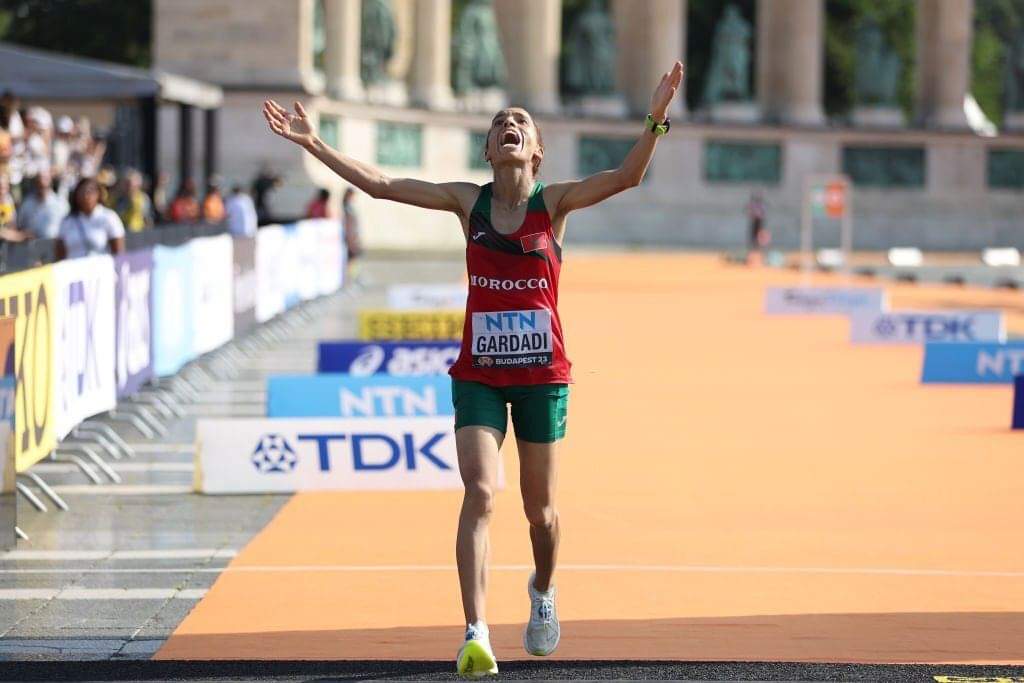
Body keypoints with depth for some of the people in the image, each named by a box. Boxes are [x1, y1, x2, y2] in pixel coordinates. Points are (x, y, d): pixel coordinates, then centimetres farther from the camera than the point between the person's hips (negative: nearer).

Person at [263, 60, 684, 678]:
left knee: (541, 510, 10)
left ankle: (543, 591, 43)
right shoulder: (468, 202, 2)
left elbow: (626, 178, -17)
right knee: (480, 493, -17)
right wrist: (313, 144, -4)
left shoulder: (553, 204, -3)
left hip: (543, 375, 0)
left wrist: (655, 122, -32)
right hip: (478, 375, 0)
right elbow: (379, 185, 1)